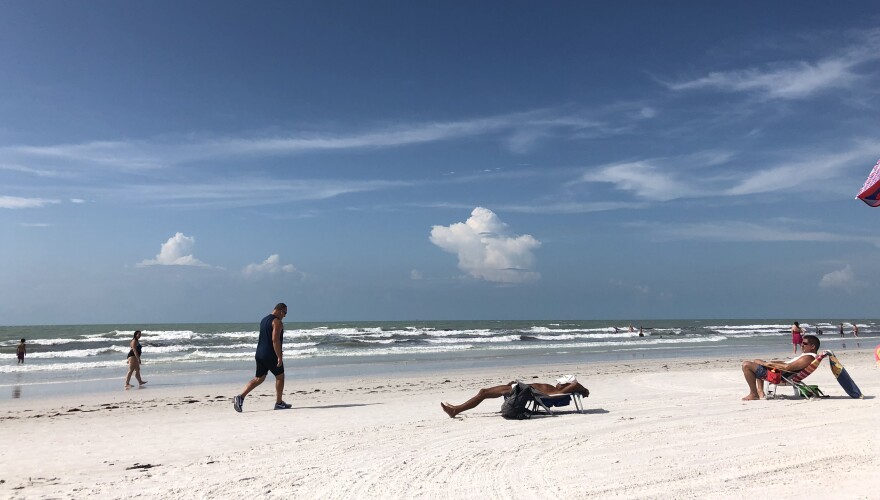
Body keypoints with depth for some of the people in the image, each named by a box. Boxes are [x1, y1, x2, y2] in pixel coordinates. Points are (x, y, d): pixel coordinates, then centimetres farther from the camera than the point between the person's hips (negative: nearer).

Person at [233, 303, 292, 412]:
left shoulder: (264, 320, 16)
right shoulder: (277, 322, -13)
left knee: (258, 378, 12)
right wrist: (279, 357, -20)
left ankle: (241, 397, -2)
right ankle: (279, 403, 15)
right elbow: (275, 340, -22)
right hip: (271, 355, -8)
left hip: (260, 354, 8)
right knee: (280, 376, 8)